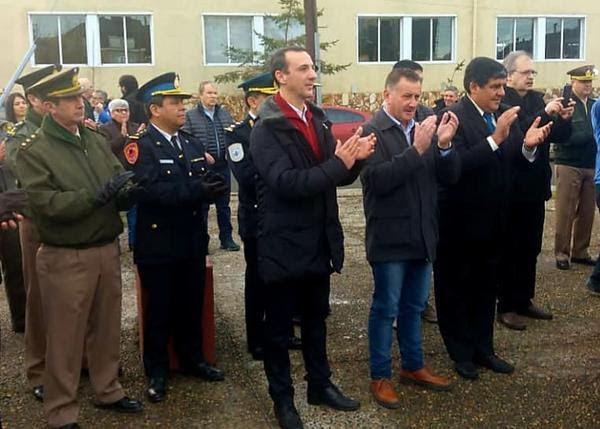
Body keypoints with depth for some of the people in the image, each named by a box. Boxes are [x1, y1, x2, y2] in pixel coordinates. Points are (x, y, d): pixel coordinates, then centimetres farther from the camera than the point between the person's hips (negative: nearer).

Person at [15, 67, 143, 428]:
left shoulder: (97, 140, 8)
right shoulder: (33, 150, -9)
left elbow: (119, 185, 4)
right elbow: (48, 203, -19)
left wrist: (127, 192, -19)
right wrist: (98, 196, -26)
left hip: (107, 248, 5)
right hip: (66, 257, -5)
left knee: (107, 328, 18)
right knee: (65, 337, 6)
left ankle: (108, 390, 36)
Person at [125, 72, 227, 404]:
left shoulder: (192, 143, 12)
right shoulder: (140, 146, -11)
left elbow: (205, 184, 5)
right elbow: (148, 189, -26)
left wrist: (213, 187, -18)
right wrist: (195, 191, -32)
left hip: (193, 242, 6)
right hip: (158, 245, -6)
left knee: (192, 306, 16)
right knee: (160, 310, 7)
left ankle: (192, 359, 34)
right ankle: (157, 372, 23)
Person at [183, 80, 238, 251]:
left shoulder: (225, 114, 11)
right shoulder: (190, 116, -2)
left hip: (223, 166, 4)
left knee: (224, 205, 11)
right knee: (202, 205, 5)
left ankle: (226, 238, 21)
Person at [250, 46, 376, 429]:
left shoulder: (318, 118, 8)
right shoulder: (267, 128, -15)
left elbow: (335, 176, 8)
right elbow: (286, 182, -26)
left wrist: (354, 158, -13)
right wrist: (338, 163, -28)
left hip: (319, 240, 7)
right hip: (285, 244, -7)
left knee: (316, 319, 21)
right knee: (279, 326, 10)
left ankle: (320, 384, 37)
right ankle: (282, 398, 26)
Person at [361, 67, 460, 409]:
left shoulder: (425, 127, 5)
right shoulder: (372, 131, -12)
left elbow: (451, 176, 1)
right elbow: (378, 180, -23)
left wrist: (444, 144, -17)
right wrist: (416, 148, -27)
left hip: (422, 235, 6)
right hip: (390, 237, -6)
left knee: (414, 307, 19)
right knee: (386, 309, 7)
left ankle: (413, 367, 35)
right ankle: (380, 376, 21)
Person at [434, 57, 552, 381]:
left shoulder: (505, 116, 4)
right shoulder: (453, 118, -17)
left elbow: (515, 164, 5)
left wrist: (528, 145, -16)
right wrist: (495, 138, -32)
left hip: (492, 220, 7)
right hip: (459, 222, -7)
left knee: (486, 287, 18)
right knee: (455, 289, 10)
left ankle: (483, 348, 33)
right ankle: (461, 353, 25)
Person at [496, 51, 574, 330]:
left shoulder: (536, 99, 10)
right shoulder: (501, 101, -11)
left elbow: (559, 137, 12)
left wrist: (564, 119, -7)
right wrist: (545, 114, -27)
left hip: (535, 186, 7)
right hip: (511, 188, -7)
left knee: (531, 248, 14)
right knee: (510, 248, 2)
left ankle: (524, 301, 26)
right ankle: (506, 307, 12)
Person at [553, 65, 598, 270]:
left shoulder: (595, 105, 10)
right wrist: (591, 135, -19)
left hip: (591, 166, 5)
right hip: (569, 165, -5)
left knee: (587, 212, 10)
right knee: (565, 212, 1)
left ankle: (580, 251, 21)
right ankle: (561, 253, 11)